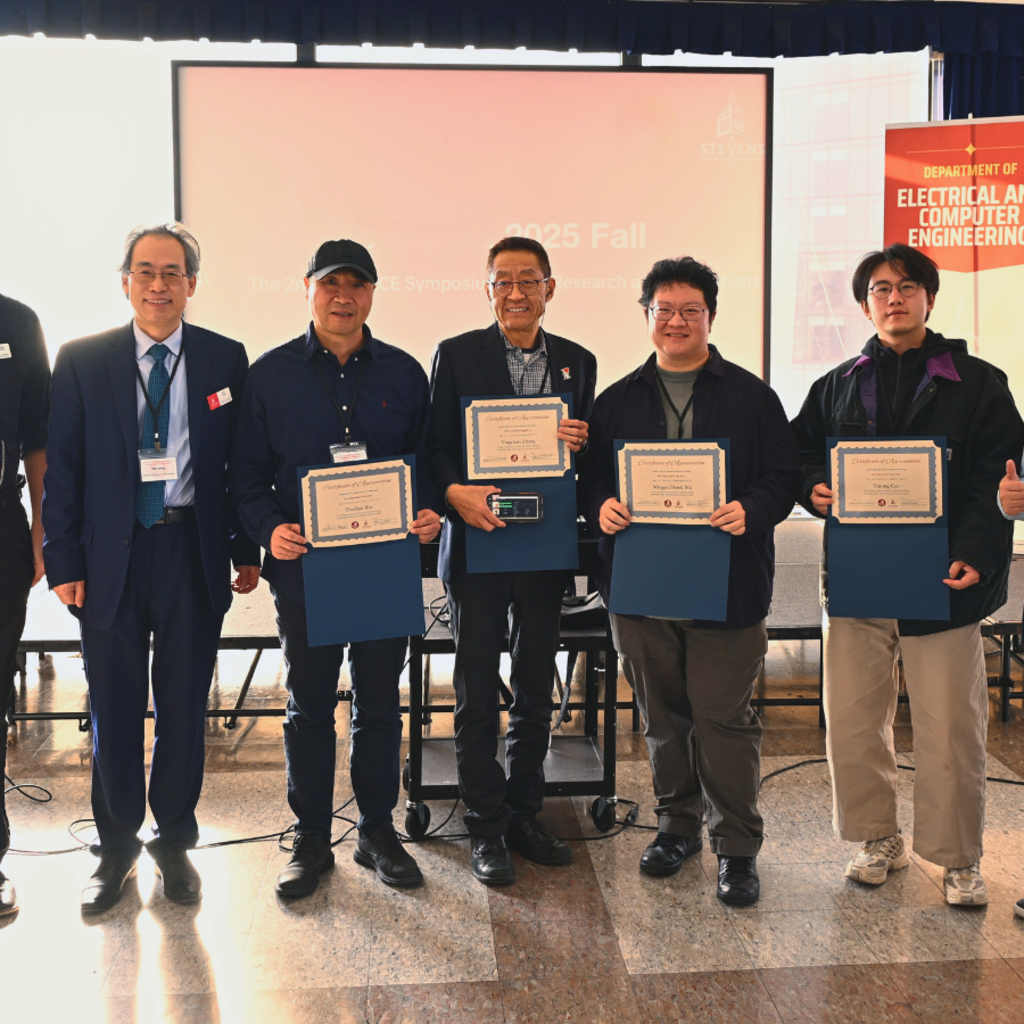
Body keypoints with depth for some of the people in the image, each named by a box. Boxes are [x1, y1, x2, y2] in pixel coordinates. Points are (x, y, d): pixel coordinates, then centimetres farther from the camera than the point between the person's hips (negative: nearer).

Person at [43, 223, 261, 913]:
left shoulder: (226, 359, 3)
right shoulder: (82, 360, 2)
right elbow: (63, 467, 1)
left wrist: (247, 550, 2)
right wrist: (64, 561, -4)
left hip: (194, 553, 1)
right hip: (110, 556, 0)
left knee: (186, 705, 10)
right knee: (115, 708, 10)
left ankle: (175, 841, 29)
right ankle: (117, 848, 28)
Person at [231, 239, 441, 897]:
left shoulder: (404, 373, 7)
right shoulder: (272, 373, 3)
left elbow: (427, 460, 11)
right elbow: (248, 472, 3)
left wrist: (430, 512, -9)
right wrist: (269, 527, -14)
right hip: (304, 566, -1)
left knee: (380, 705, 11)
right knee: (310, 708, 8)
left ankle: (378, 832, 26)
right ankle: (312, 841, 22)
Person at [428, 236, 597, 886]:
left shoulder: (578, 362, 8)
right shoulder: (458, 356, -1)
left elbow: (587, 457, 11)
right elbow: (437, 446, -4)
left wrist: (580, 443, -12)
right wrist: (455, 491, -24)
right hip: (478, 541, -3)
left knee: (537, 690, 13)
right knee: (477, 694, 4)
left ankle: (525, 816, 28)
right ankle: (488, 830, 17)